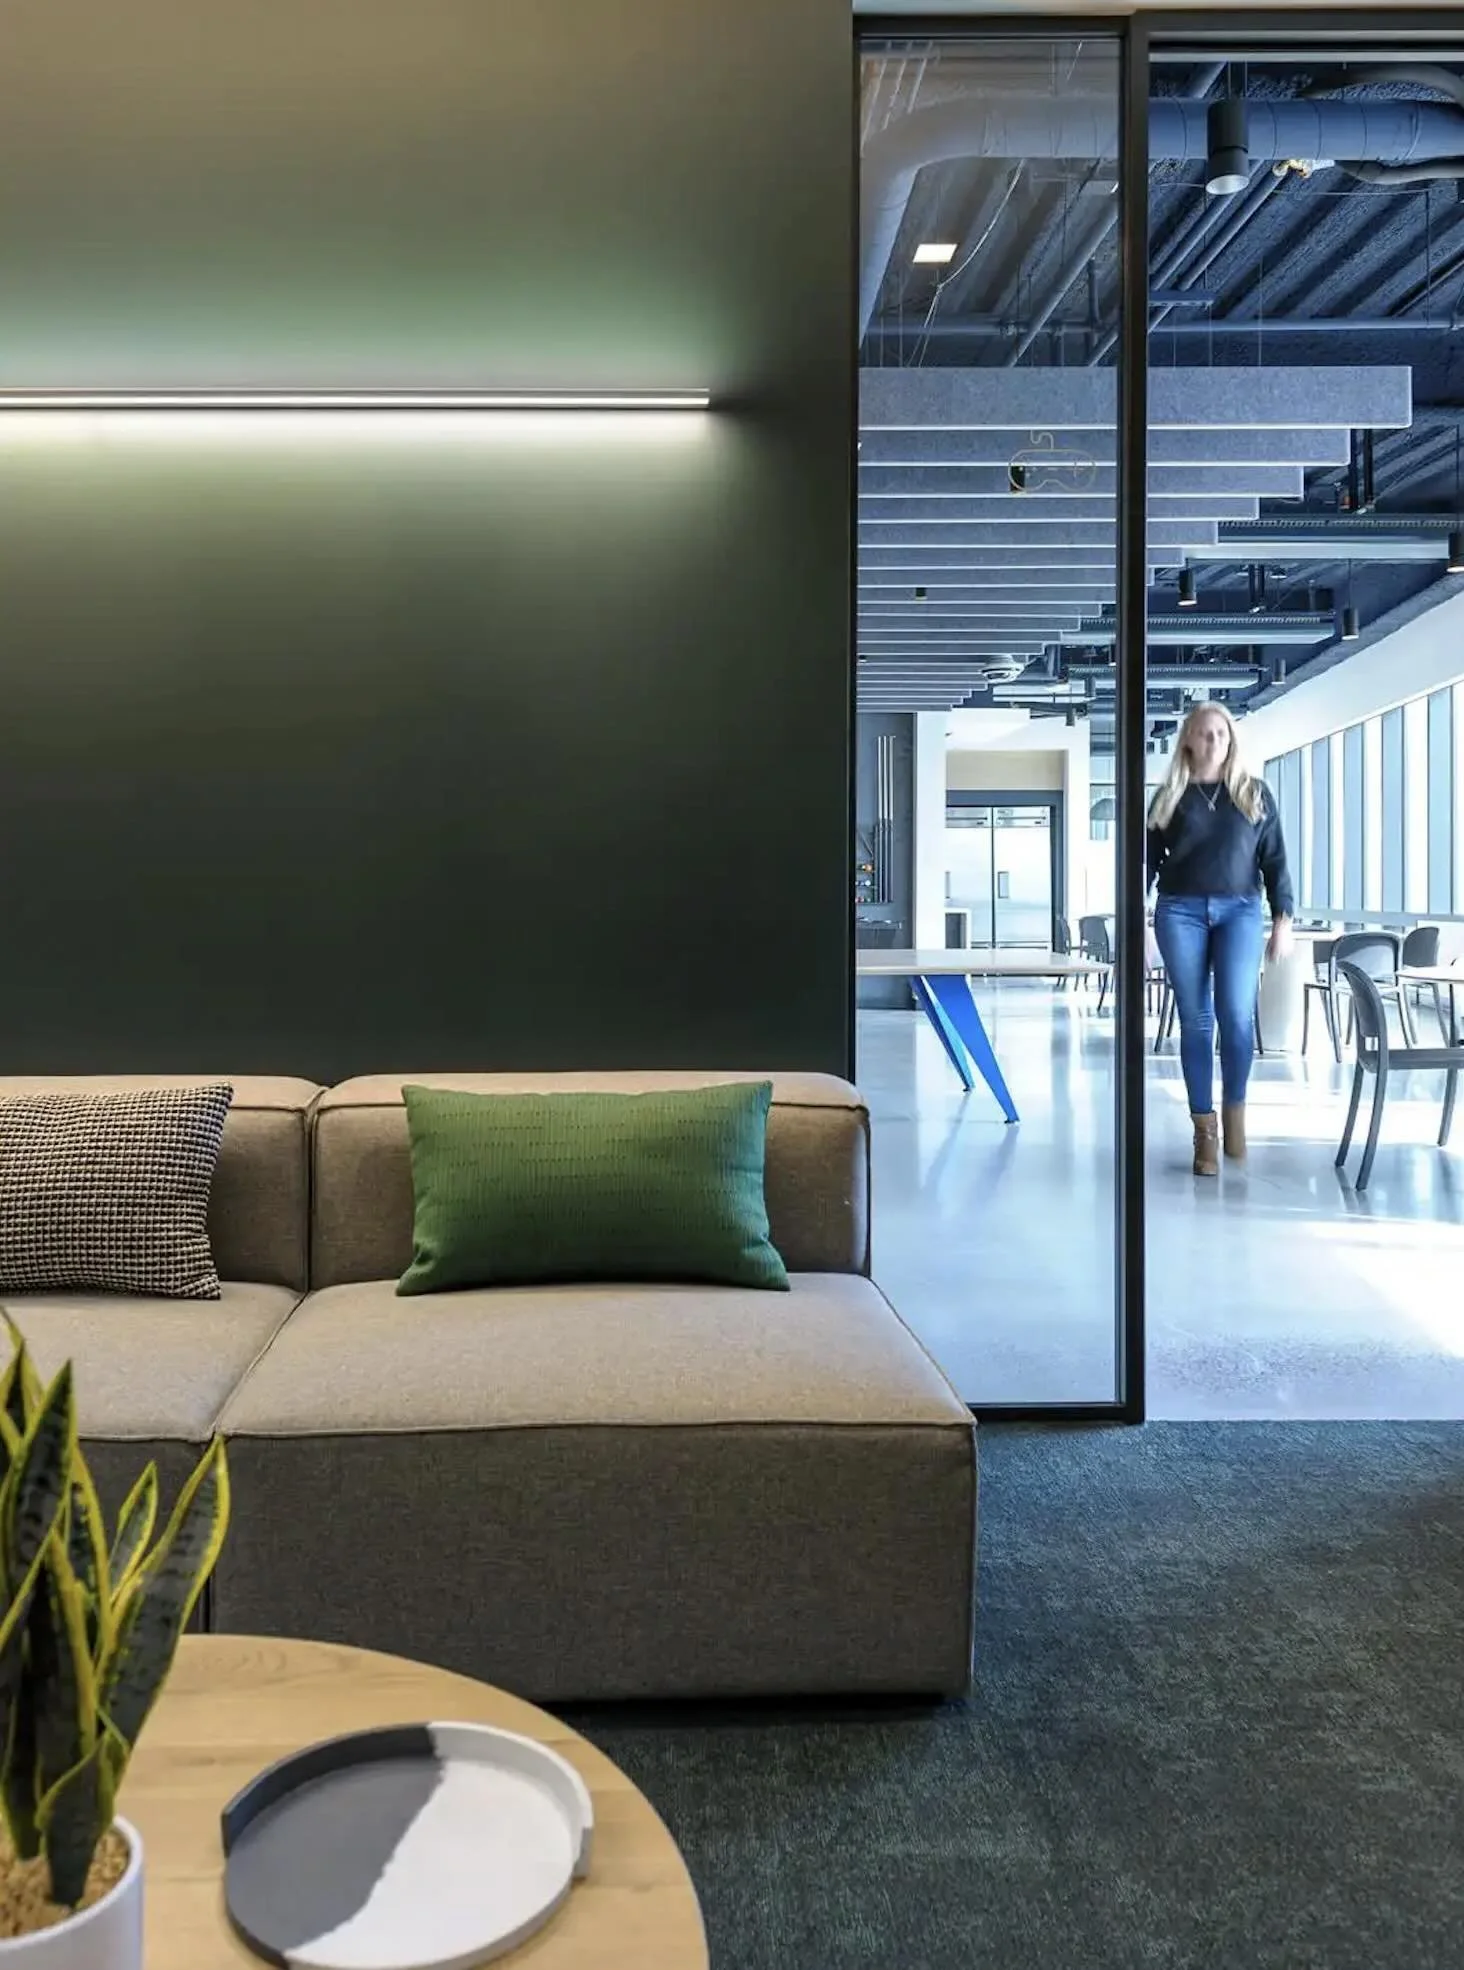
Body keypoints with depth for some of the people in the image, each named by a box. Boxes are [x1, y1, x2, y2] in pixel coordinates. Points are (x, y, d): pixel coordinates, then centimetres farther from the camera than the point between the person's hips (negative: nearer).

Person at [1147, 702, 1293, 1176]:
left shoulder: (1255, 793, 9)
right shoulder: (1170, 796, 8)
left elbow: (1274, 859, 8)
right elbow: (1149, 859, 8)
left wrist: (1283, 918, 0)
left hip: (1240, 911, 0)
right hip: (1180, 912, 0)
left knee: (1236, 1013, -13)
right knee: (1195, 1020, 0)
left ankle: (1235, 1110, 10)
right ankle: (1204, 1131, 6)